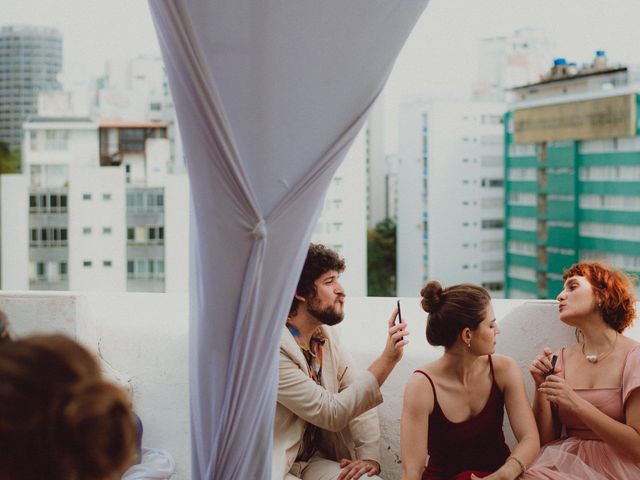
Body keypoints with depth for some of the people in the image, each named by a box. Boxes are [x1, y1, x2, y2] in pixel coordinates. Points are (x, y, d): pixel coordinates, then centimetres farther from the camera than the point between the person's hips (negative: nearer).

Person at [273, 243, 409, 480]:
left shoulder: (325, 336, 6)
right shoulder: (273, 348, -19)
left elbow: (360, 399, 9)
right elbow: (331, 413, -19)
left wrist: (369, 457, -7)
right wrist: (387, 359, -22)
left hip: (315, 461, 7)